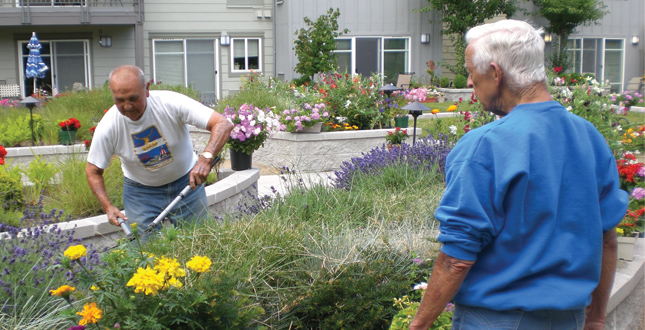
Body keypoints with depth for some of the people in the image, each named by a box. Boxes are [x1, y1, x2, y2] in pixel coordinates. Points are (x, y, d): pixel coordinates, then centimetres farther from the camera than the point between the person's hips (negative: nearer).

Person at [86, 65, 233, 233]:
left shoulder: (170, 102, -27)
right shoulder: (108, 127, -21)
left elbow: (223, 124, -30)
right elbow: (93, 171, -7)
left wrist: (206, 158, -46)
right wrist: (107, 206, -22)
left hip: (187, 183, 0)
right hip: (141, 191, 1)